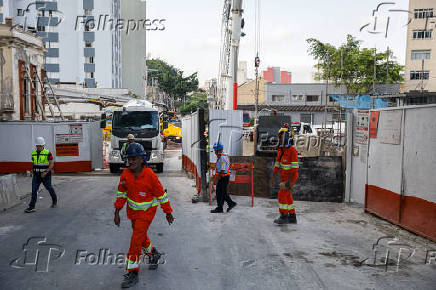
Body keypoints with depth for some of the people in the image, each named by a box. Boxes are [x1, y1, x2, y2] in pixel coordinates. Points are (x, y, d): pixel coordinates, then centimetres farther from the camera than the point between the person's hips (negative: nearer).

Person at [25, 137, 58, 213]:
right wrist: (33, 170, 12)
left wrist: (46, 172, -23)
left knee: (49, 188, 11)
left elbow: (52, 164, -14)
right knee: (34, 189, -7)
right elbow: (34, 163, 17)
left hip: (45, 175, -4)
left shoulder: (48, 153, -13)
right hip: (36, 175, 4)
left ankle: (54, 200, 36)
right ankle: (31, 207, -8)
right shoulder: (34, 153, 4)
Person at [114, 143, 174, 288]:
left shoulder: (150, 175, -24)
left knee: (136, 241, -8)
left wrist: (168, 213, -6)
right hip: (132, 211, 6)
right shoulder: (125, 174, -11)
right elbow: (121, 193, 4)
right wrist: (117, 212, 4)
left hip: (146, 212, -5)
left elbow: (161, 194, -14)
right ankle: (153, 254, 48)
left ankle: (133, 273, 5)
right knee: (141, 237, 21)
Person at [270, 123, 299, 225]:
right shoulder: (280, 150, 7)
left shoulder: (292, 150, -19)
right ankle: (292, 217, 18)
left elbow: (294, 167, -22)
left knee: (282, 194, -12)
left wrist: (288, 180, -25)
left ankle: (284, 217, -6)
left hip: (290, 176, -8)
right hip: (284, 176, 8)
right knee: (287, 196, 10)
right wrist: (273, 177, 9)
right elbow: (277, 164, 11)